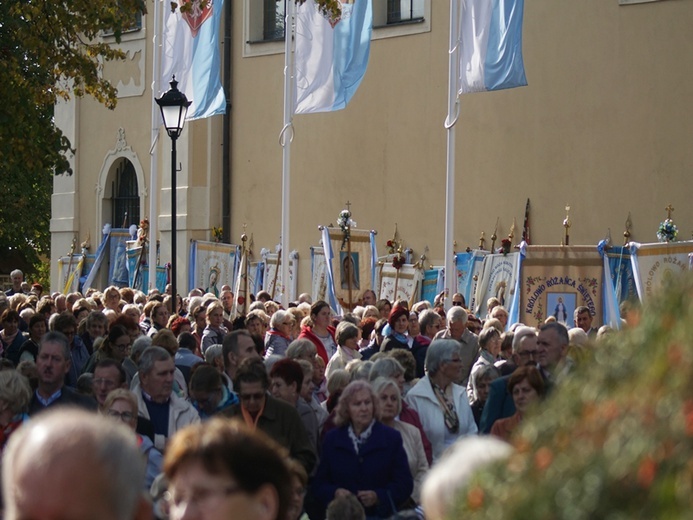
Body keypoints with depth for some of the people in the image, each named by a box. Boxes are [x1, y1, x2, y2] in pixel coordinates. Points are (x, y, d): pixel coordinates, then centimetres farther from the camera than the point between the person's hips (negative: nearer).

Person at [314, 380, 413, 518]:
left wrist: (378, 496, -18)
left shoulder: (391, 438, 5)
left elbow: (405, 485, -1)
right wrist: (334, 493, -13)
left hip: (381, 516, -1)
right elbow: (319, 484, 9)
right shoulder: (332, 439, 10)